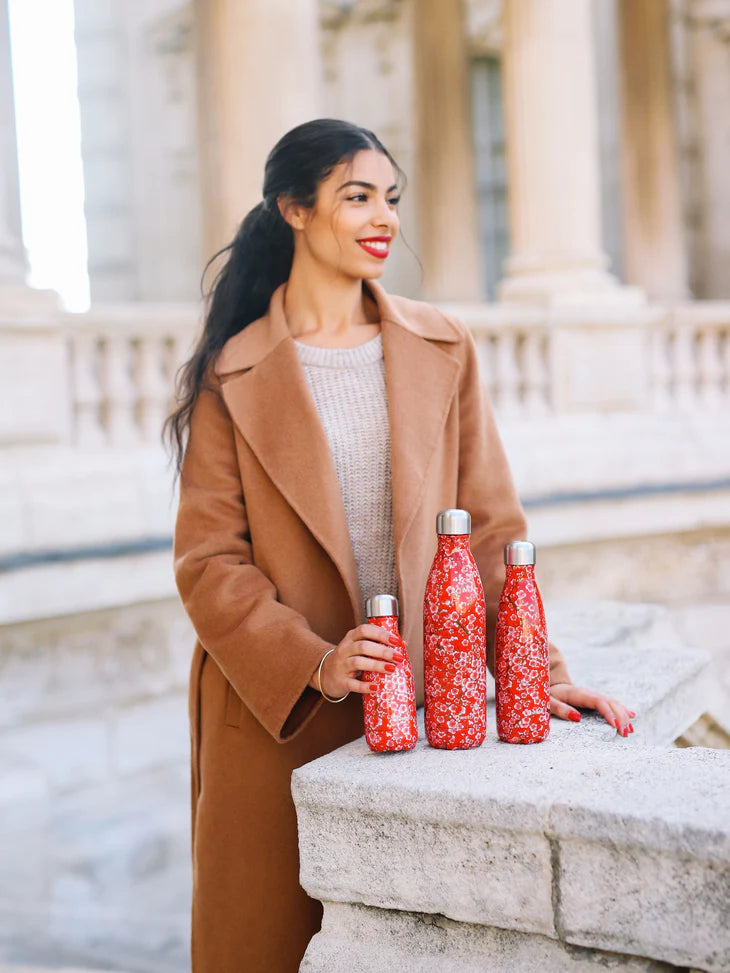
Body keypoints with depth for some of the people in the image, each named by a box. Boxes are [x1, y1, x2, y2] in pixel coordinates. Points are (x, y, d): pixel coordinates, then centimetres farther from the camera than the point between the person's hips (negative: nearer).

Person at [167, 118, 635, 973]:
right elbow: (208, 560, -5)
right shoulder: (234, 374, -1)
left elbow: (489, 525, 5)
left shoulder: (441, 350, 7)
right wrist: (313, 665, -18)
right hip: (277, 719, -2)